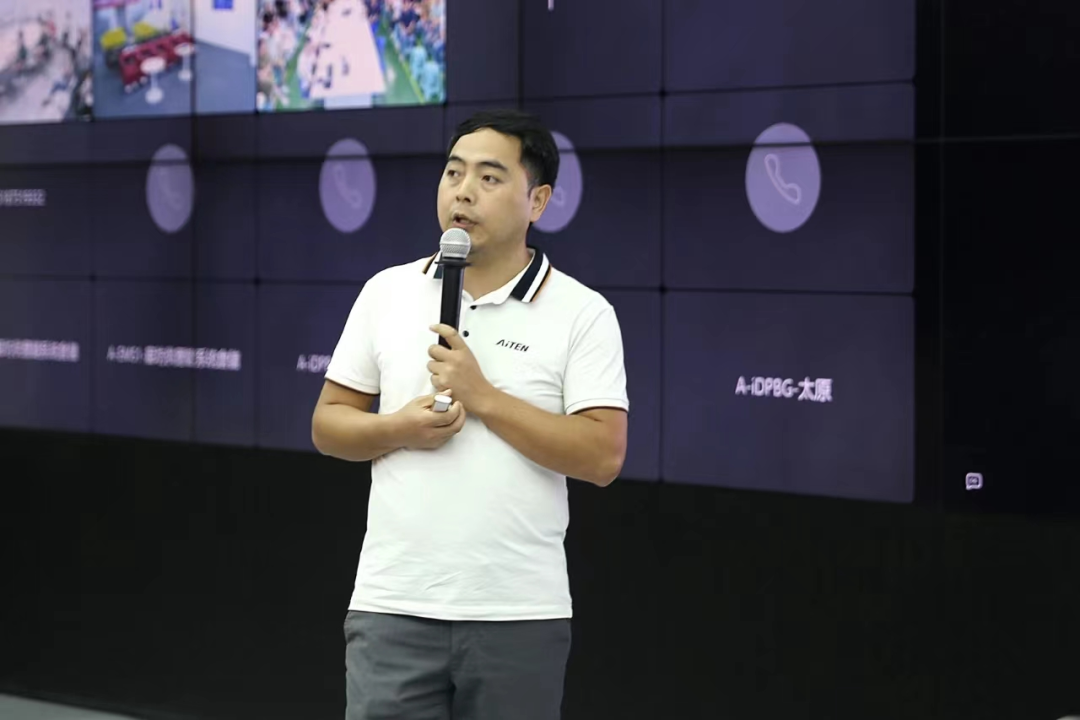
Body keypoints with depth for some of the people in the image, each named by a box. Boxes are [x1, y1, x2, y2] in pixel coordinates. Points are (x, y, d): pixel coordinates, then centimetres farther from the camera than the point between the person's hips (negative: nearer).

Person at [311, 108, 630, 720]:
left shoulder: (583, 314, -3)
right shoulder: (387, 291, 6)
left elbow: (603, 456, -12)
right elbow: (329, 424, 10)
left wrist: (484, 397, -16)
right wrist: (398, 428, -10)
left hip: (520, 617, -1)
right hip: (394, 607, 2)